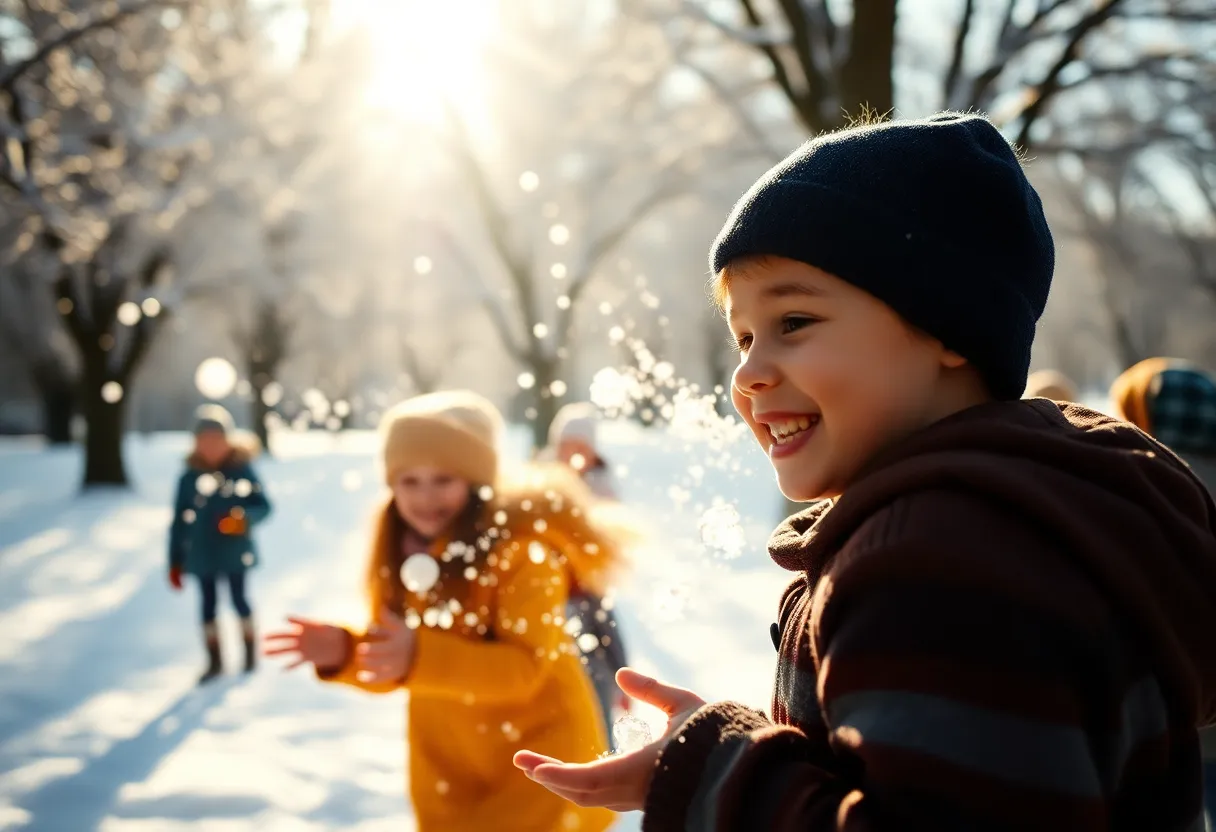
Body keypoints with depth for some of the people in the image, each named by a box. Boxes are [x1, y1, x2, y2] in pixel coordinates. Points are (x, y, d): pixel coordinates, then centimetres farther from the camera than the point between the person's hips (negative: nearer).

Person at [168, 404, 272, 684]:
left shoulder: (242, 470, -6)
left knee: (239, 599, 4)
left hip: (235, 551, -2)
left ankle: (251, 651, 23)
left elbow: (264, 506, -3)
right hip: (201, 553, 2)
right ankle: (214, 661, 18)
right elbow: (179, 521, 2)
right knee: (208, 605, 6)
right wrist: (175, 562, 3)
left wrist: (244, 517, -25)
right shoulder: (190, 477, -1)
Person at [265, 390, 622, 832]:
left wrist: (420, 657, -39)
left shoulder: (524, 543, -20)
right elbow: (388, 669, 0)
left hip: (539, 751, -6)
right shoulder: (398, 549, -3)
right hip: (449, 767, 6)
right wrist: (342, 652, -22)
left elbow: (524, 667, -26)